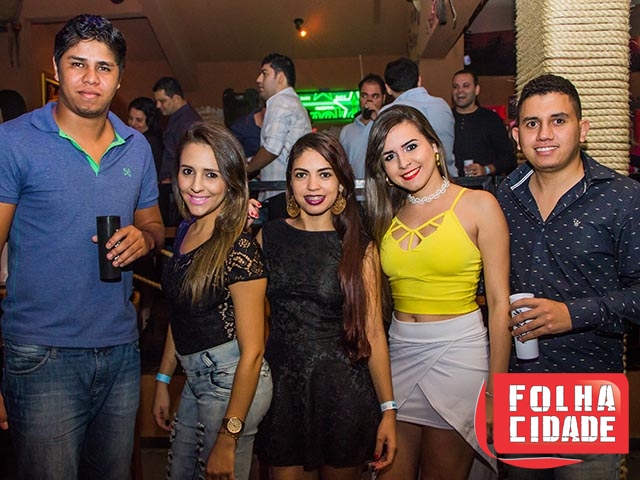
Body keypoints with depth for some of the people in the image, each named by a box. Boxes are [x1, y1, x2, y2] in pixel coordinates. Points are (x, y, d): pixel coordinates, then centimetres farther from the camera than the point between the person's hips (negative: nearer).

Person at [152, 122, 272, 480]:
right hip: (196, 379, 8)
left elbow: (252, 351, -20)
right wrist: (163, 380, 14)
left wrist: (227, 440, -17)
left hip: (232, 383, -8)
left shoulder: (239, 249, -21)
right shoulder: (186, 231, 3)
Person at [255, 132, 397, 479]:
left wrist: (388, 410, -3)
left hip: (344, 391, -1)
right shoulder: (269, 237, 2)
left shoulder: (360, 248, -2)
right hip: (282, 389, 1)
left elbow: (372, 332, -2)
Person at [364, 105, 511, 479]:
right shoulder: (386, 215, 7)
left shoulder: (479, 205, -6)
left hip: (457, 351, -4)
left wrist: (495, 392, -11)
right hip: (398, 352, 4)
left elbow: (499, 304, -9)